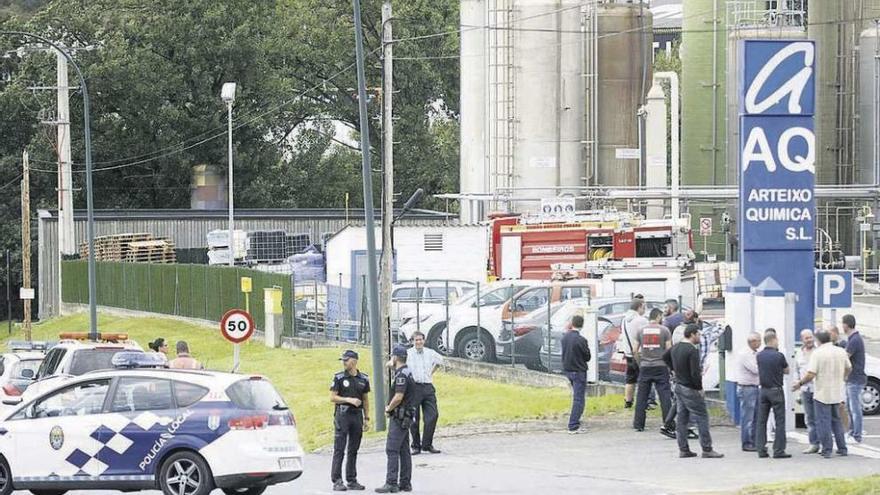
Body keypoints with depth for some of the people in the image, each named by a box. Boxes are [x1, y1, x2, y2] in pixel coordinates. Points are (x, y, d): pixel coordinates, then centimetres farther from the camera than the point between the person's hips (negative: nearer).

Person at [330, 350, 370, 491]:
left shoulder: (363, 379, 9)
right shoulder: (339, 378, -1)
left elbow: (365, 400, 14)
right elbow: (332, 397, -4)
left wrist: (367, 418, 10)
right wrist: (349, 400, -14)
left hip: (357, 416, 4)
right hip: (342, 415, -4)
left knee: (353, 450, 8)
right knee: (339, 449, -6)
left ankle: (352, 480, 14)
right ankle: (337, 481, -6)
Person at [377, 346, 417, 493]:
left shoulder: (402, 375, -18)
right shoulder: (407, 373, 14)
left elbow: (398, 397, -23)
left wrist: (388, 409, -9)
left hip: (399, 418, -10)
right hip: (406, 418, 10)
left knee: (392, 450, -10)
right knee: (404, 451, 12)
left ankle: (391, 484, -12)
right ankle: (405, 483, 14)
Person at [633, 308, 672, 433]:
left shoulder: (640, 331, 6)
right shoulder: (664, 330, -2)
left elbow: (635, 351, 4)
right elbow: (669, 350, -5)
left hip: (645, 367, 2)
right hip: (660, 367, -2)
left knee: (642, 397, 6)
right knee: (664, 396, -1)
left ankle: (638, 424, 6)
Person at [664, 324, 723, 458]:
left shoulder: (676, 347, 8)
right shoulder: (692, 351, -20)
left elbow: (665, 357, 28)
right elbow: (695, 373, -24)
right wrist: (699, 388, -11)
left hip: (678, 386, 9)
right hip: (690, 389, -9)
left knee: (681, 419, 12)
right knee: (702, 418, -3)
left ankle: (683, 449, 14)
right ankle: (707, 449, -3)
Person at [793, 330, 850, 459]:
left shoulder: (817, 353, -15)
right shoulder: (841, 352, 3)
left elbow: (811, 375, -20)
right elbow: (848, 368, 18)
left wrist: (799, 384, -5)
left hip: (822, 394, -6)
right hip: (837, 394, 6)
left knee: (823, 422, 1)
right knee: (836, 420, 18)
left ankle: (827, 450, 0)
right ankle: (842, 448, 19)